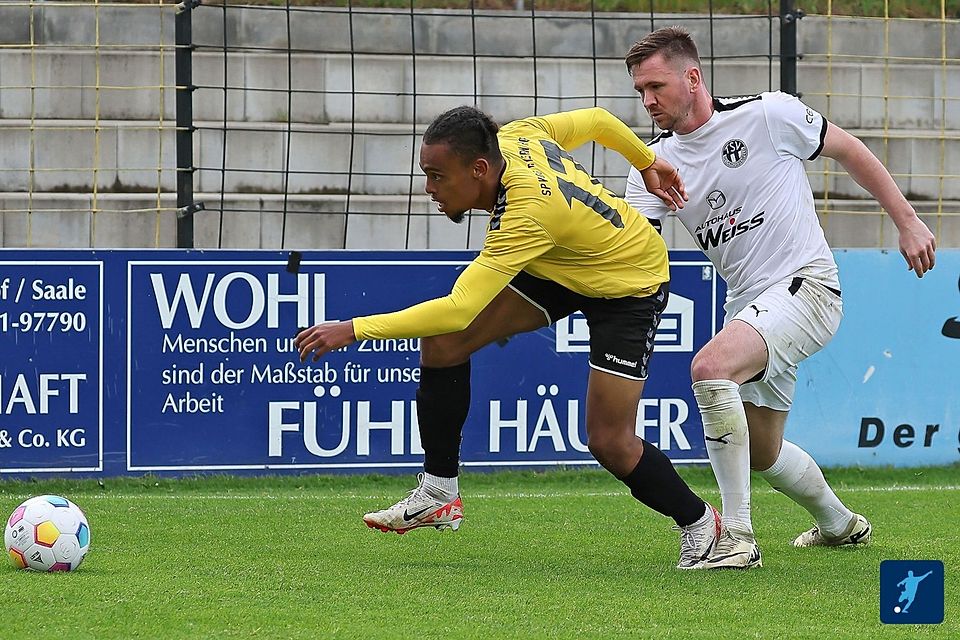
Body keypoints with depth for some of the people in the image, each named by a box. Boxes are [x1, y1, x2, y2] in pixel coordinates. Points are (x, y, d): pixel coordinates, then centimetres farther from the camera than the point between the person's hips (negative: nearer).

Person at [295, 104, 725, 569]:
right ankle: (438, 493, 1)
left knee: (610, 443, -12)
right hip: (559, 267, 9)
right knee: (442, 342, -9)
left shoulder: (526, 213, -41)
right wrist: (647, 164, 19)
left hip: (629, 285, -9)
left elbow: (459, 309, -46)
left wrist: (354, 330, -46)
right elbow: (596, 120, 1)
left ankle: (698, 522, 15)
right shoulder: (515, 137, -18)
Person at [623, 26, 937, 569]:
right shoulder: (655, 165, 3)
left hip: (806, 284, -7)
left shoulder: (769, 114, -10)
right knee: (761, 452, 14)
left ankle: (738, 537, -28)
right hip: (748, 304, 7)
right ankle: (839, 523, 45)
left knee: (710, 367, -31)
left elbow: (848, 150, 4)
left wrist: (907, 221, 5)